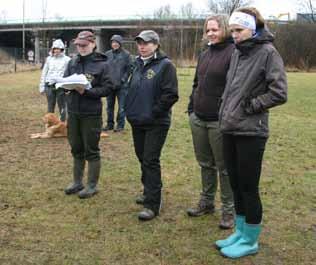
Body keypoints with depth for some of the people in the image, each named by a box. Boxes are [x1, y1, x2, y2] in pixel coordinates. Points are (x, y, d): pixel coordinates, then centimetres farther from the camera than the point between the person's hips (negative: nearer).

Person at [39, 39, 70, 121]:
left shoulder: (67, 60, 1)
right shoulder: (49, 59, 11)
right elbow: (44, 73, 15)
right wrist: (42, 86, 11)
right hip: (49, 86, 3)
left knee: (62, 107, 2)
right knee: (50, 107, 10)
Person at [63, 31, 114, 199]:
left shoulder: (102, 64, -7)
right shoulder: (73, 62, 7)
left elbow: (108, 88, -11)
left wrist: (87, 91, -21)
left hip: (91, 114, -5)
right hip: (73, 112, 5)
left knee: (91, 151, 4)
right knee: (76, 149, 16)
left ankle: (92, 185, 18)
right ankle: (77, 182, 31)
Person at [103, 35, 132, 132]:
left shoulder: (126, 54, -3)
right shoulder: (107, 54, 7)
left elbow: (128, 69, -3)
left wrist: (123, 79, -11)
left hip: (121, 85, -4)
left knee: (121, 106, 1)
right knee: (110, 105, 11)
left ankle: (120, 124, 10)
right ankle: (110, 124, 21)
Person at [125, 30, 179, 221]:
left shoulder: (165, 65, -10)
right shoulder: (138, 64, 13)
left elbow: (171, 94, -16)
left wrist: (153, 112, -16)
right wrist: (130, 109, 10)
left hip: (156, 123, -7)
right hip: (137, 121, 7)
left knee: (150, 161, -8)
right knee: (142, 158, 15)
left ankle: (153, 204, -1)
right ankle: (149, 192, 33)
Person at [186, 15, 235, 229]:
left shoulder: (234, 53, -12)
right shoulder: (205, 54, 14)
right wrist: (192, 108, 14)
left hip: (219, 121, -7)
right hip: (198, 119, 8)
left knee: (224, 167, 4)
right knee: (205, 164, 18)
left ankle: (229, 209, 18)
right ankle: (207, 202, 33)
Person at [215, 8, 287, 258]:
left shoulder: (267, 52, -10)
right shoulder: (237, 53, 12)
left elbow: (279, 93, -16)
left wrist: (250, 106, -11)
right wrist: (227, 110, 11)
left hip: (251, 132, -7)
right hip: (230, 129, 7)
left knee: (248, 188, 2)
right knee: (236, 185, 15)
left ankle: (250, 241, 19)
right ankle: (240, 232, 31)